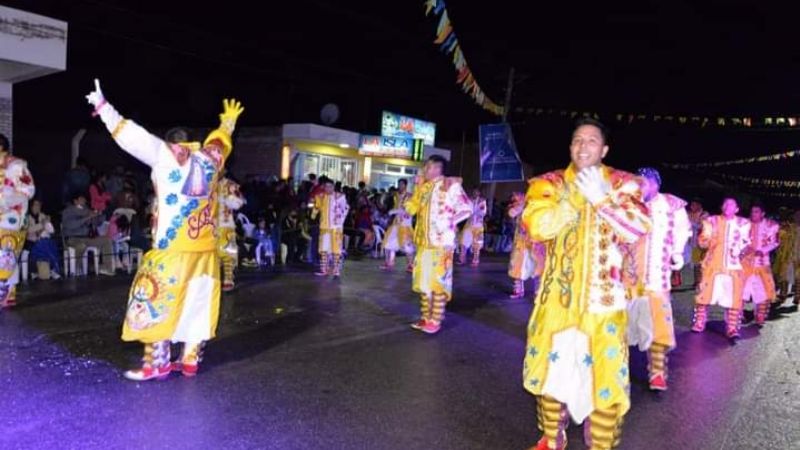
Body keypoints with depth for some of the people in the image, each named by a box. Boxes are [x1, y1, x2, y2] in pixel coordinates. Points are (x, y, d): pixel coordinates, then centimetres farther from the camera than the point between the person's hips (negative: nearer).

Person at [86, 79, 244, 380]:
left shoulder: (167, 155, -4)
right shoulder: (209, 159, 10)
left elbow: (134, 136, -5)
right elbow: (218, 141, 30)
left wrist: (103, 108, 4)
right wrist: (228, 122, 50)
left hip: (174, 248, -6)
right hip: (205, 249, 6)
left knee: (156, 302, 4)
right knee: (197, 305, 10)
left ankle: (157, 364, 7)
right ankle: (190, 361, 16)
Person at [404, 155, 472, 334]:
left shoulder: (451, 185, -7)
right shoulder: (424, 187, 14)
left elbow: (466, 209, -8)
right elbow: (412, 209, 8)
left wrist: (449, 223, -11)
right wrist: (417, 187, 5)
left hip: (441, 242, -7)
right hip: (423, 242, 8)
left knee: (437, 281, -3)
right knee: (423, 280, 12)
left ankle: (436, 320, 5)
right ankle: (425, 317, 23)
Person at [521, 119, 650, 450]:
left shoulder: (623, 184, 3)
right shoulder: (549, 184, 2)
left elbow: (639, 228, -13)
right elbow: (536, 226, -15)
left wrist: (601, 198, -20)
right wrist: (577, 196, -16)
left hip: (603, 298, -1)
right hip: (557, 296, 2)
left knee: (604, 376, 1)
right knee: (550, 368, 12)